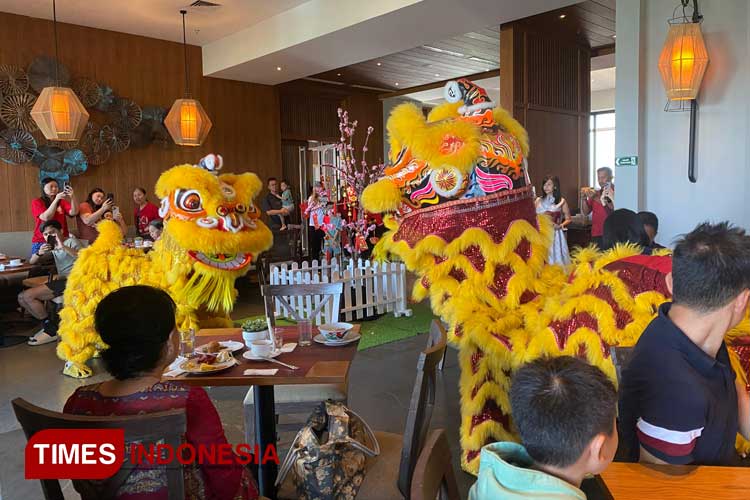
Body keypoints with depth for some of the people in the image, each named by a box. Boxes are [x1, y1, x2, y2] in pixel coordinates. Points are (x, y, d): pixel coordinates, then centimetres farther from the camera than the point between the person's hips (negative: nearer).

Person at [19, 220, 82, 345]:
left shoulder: (71, 241, -2)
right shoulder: (53, 248, 22)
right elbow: (32, 261, 18)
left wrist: (63, 246, -28)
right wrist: (39, 253, -5)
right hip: (61, 280, 9)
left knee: (28, 296, -16)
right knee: (22, 298, 1)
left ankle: (51, 329, -5)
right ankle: (48, 325, 3)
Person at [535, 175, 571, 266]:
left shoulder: (561, 201, 2)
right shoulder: (539, 201, 7)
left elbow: (568, 219, 5)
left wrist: (560, 226, -10)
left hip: (556, 235, -2)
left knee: (557, 257, -2)